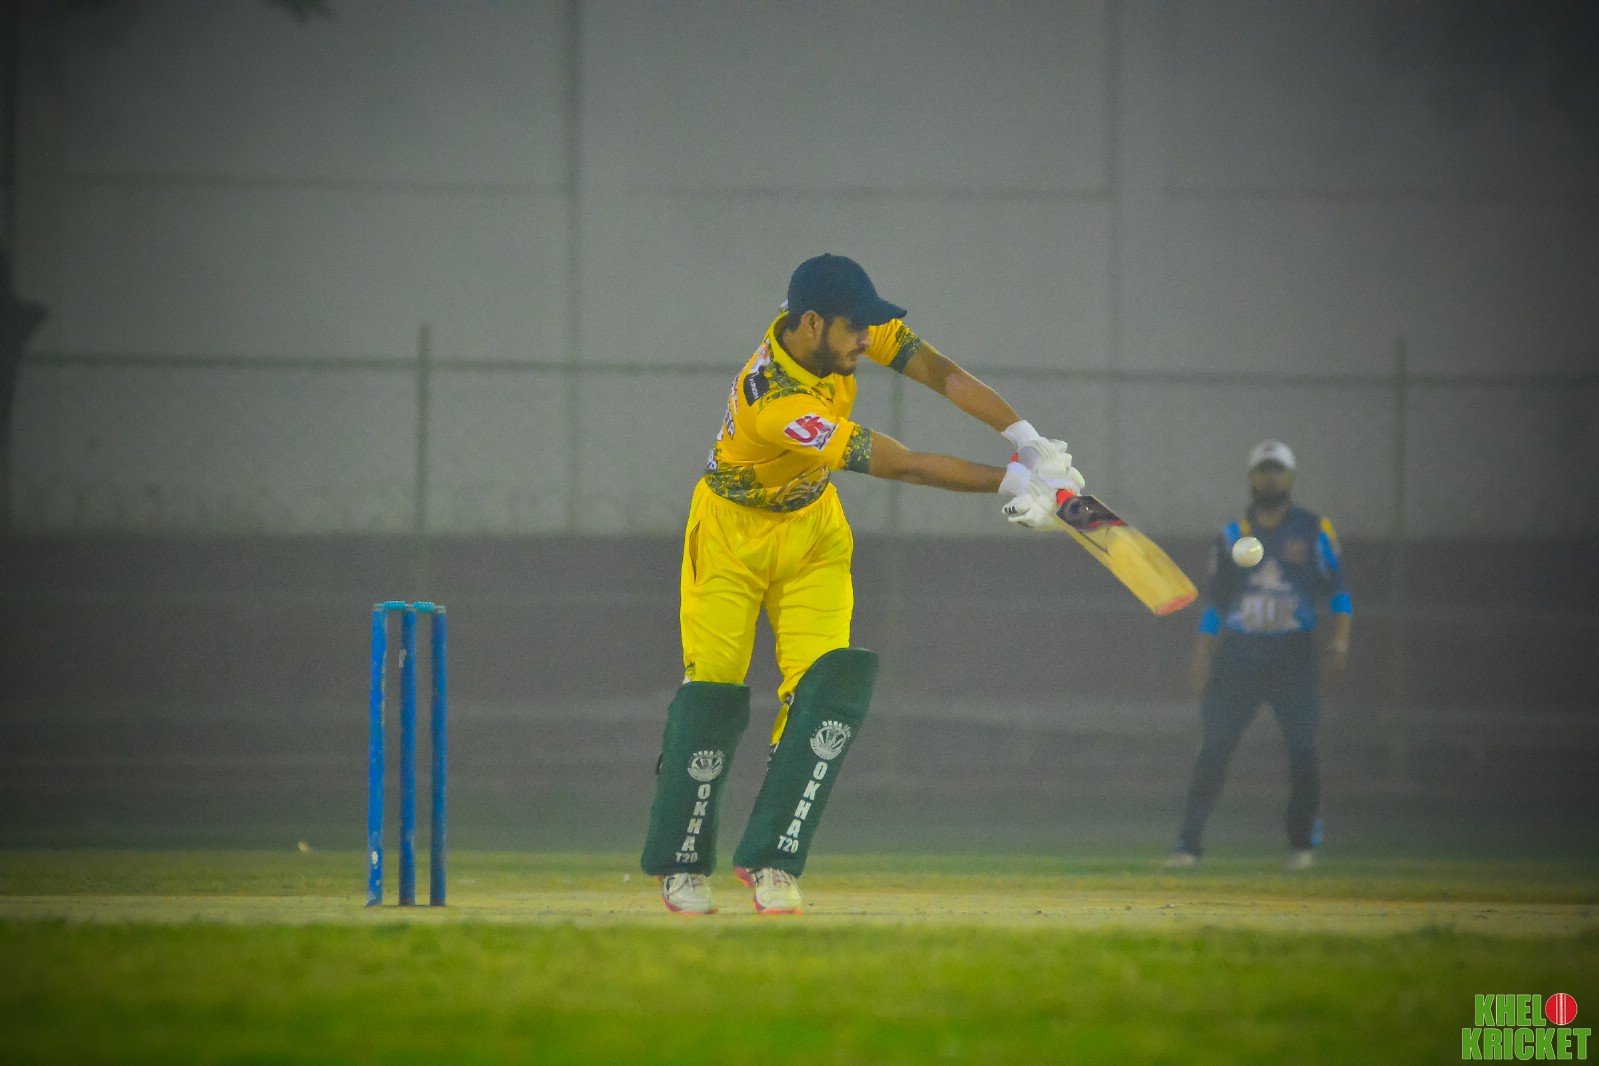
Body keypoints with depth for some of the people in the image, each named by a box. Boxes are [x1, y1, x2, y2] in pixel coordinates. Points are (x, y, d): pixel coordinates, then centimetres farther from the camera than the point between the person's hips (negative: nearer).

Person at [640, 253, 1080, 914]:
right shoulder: (777, 404, -38)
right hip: (733, 533, -6)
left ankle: (771, 858, -8)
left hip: (812, 535, 6)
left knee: (828, 683, -10)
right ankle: (682, 864, 6)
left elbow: (939, 373, -15)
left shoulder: (843, 330, -19)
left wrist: (1031, 443, -26)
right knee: (715, 690, -10)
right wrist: (1011, 484, -32)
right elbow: (905, 466, -36)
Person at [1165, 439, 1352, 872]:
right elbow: (1214, 604, 11)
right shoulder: (1232, 536, 9)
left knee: (1303, 748, -9)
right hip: (1239, 653, 1)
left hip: (1293, 655, -1)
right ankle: (1189, 843, -6)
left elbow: (1338, 588, 4)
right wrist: (1202, 660, 3)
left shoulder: (1313, 530, 4)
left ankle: (1303, 841, 9)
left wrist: (1340, 638, -12)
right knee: (1214, 747, -7)